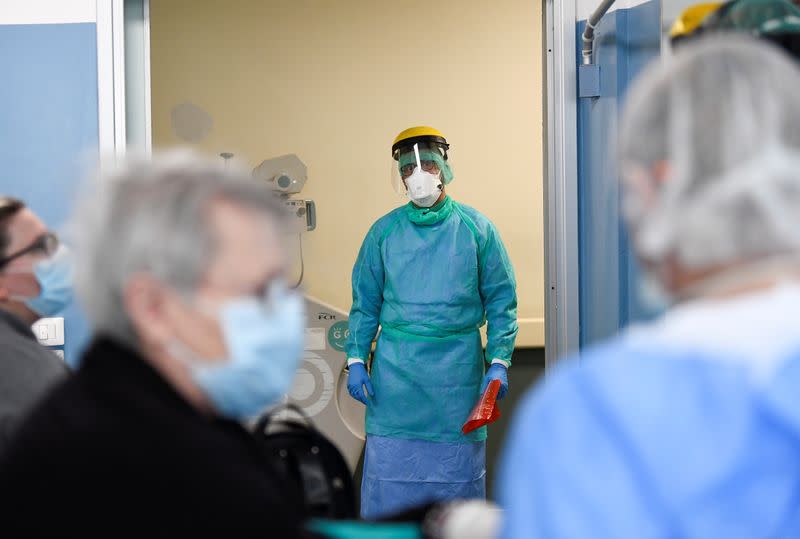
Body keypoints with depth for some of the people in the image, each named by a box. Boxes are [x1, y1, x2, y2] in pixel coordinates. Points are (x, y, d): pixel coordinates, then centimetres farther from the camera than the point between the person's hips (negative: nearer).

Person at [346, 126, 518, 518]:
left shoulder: (475, 229, 3)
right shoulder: (384, 231, 6)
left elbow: (501, 300, 5)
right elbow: (365, 302, 10)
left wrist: (499, 364, -4)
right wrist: (356, 361, 2)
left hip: (458, 368, 0)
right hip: (395, 367, 1)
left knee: (458, 468, 5)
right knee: (390, 464, -1)